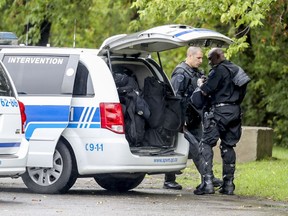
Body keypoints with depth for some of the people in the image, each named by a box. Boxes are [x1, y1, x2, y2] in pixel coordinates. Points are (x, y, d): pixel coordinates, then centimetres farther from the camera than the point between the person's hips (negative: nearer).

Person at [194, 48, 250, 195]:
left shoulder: (219, 70, -10)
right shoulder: (236, 69, 17)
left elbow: (205, 91, -13)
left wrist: (200, 84, 8)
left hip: (220, 110, -8)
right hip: (235, 111, 8)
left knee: (206, 144, -6)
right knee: (228, 146, 14)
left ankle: (207, 182, -16)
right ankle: (228, 184, 13)